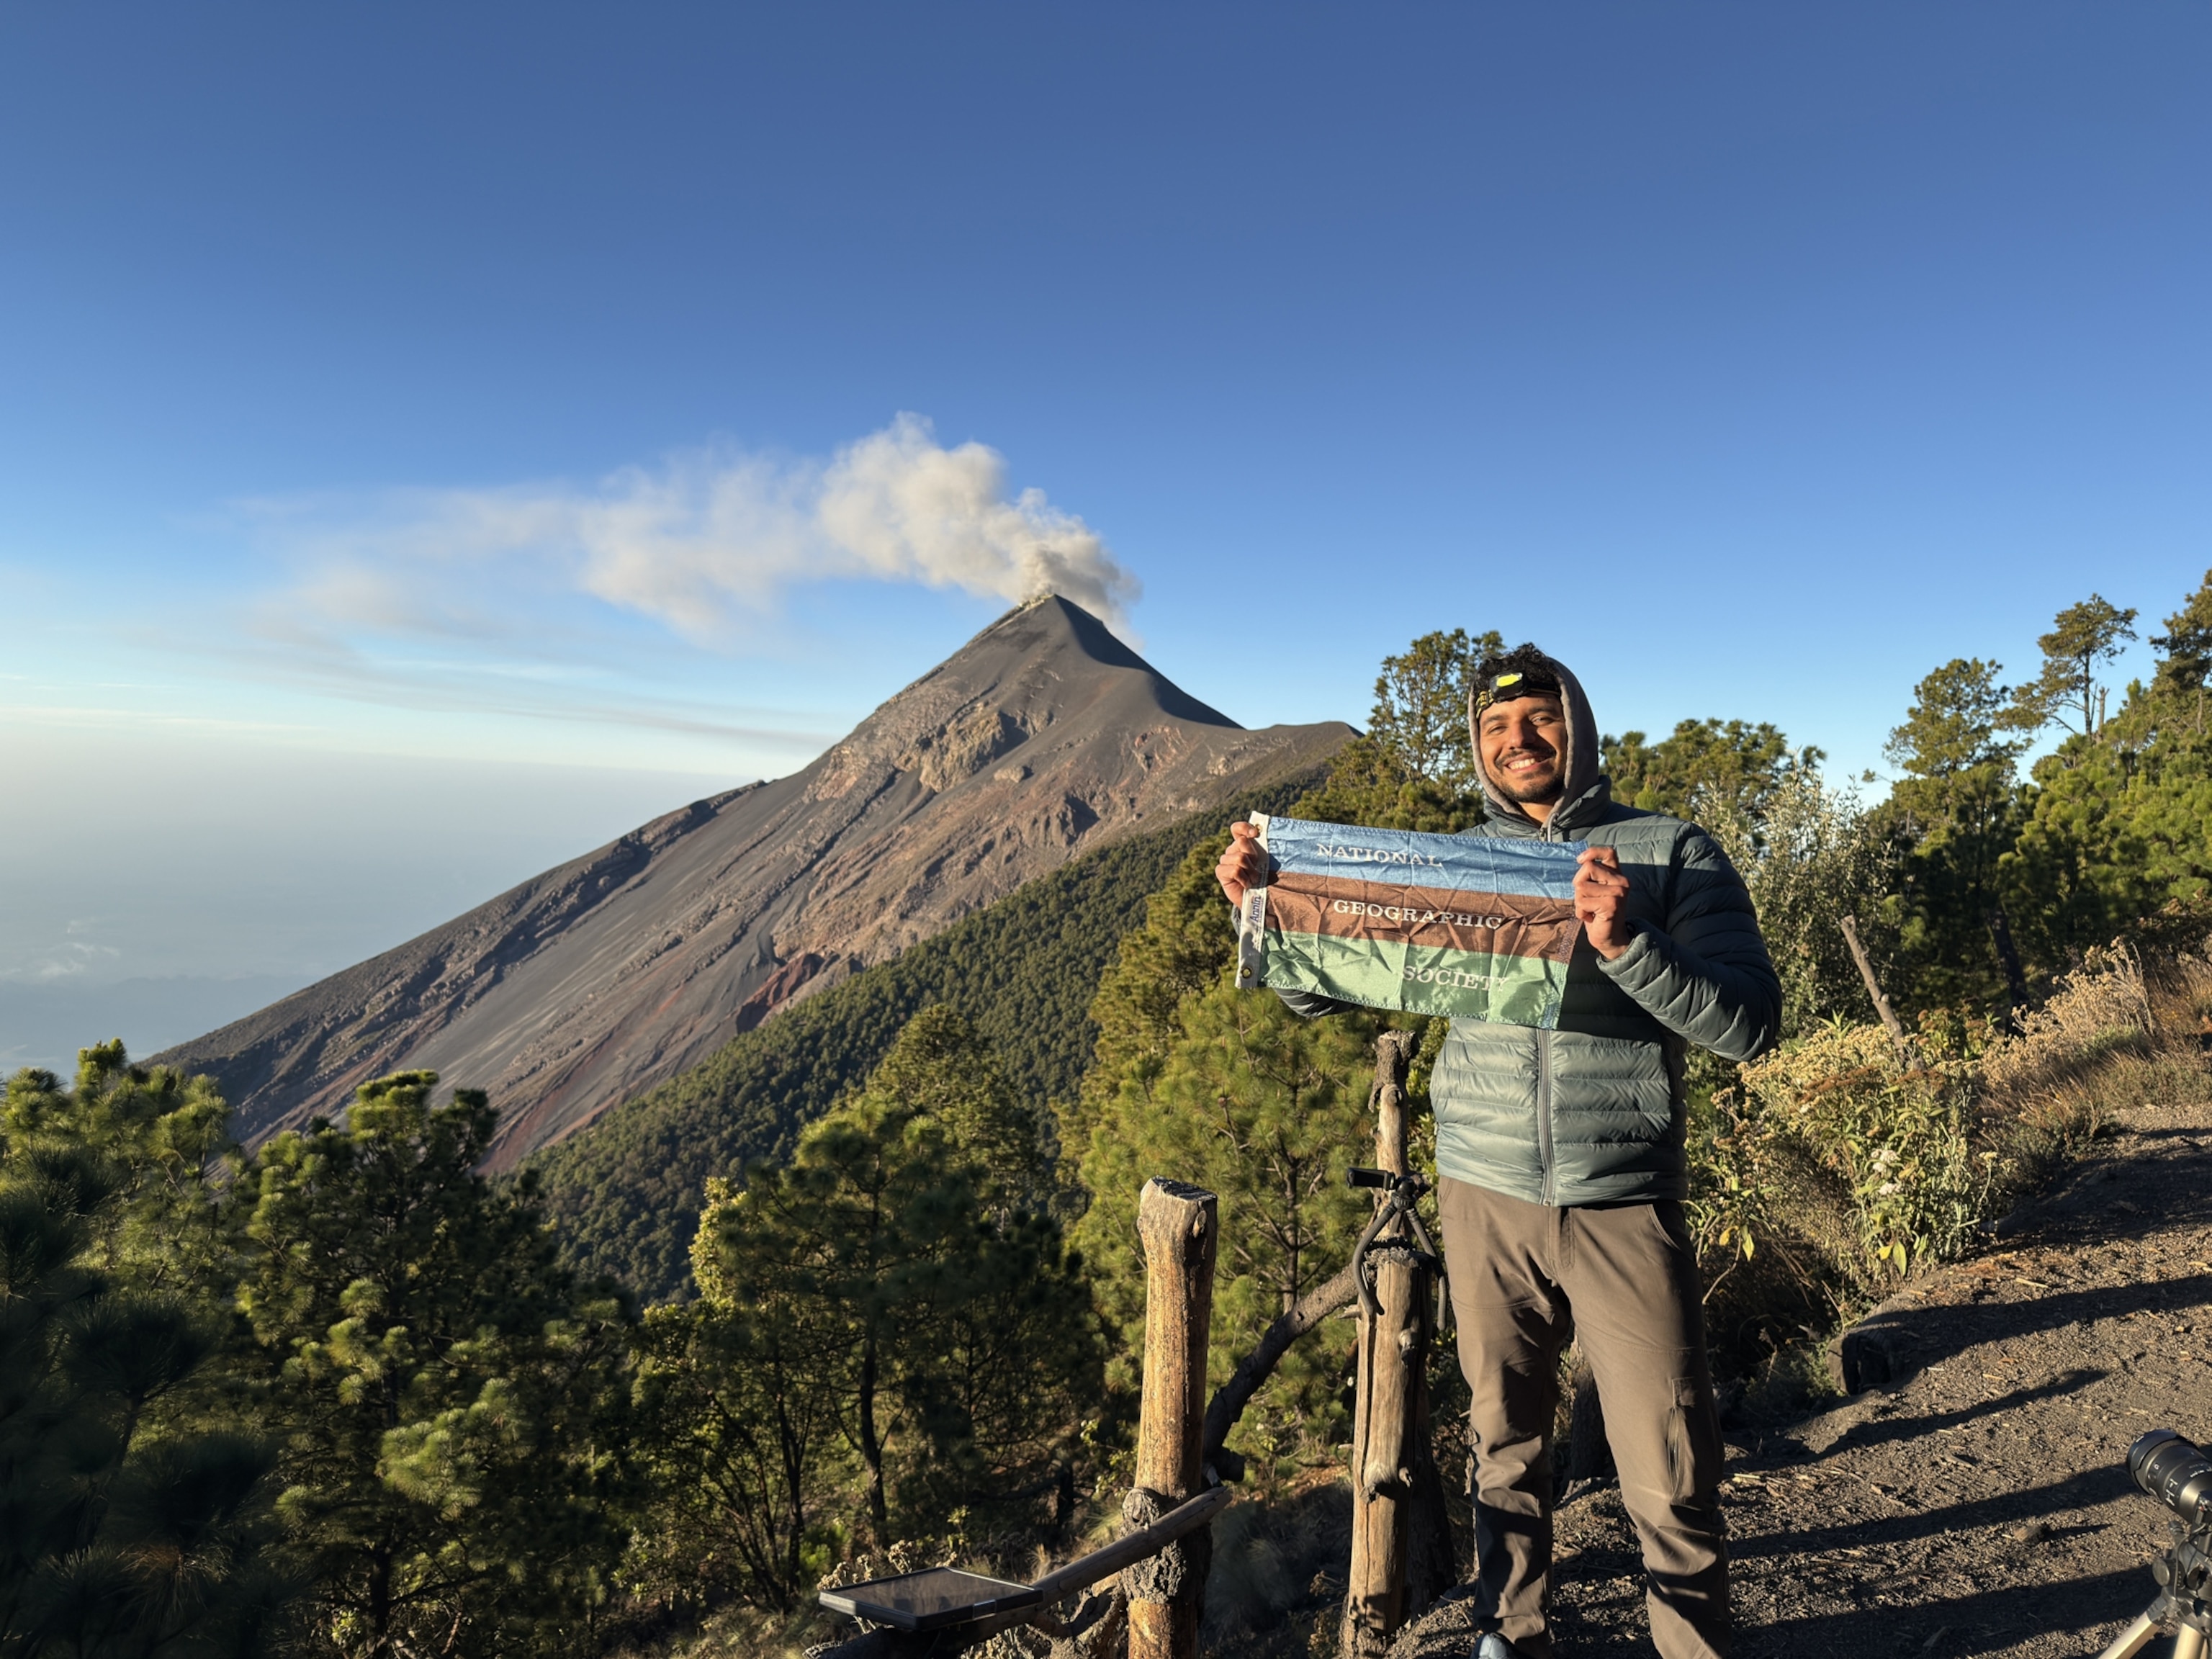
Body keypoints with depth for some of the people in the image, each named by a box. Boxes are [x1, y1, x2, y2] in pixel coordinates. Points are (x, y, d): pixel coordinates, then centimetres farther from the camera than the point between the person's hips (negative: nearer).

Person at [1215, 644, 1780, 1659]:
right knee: (1505, 1445, 16)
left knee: (1669, 1478, 6)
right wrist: (1263, 901, -12)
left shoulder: (1671, 852, -1)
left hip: (1622, 1204, -2)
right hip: (1485, 1199, 2)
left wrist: (1629, 942, -26)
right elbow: (1318, 990, 6)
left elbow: (1747, 1024, -10)